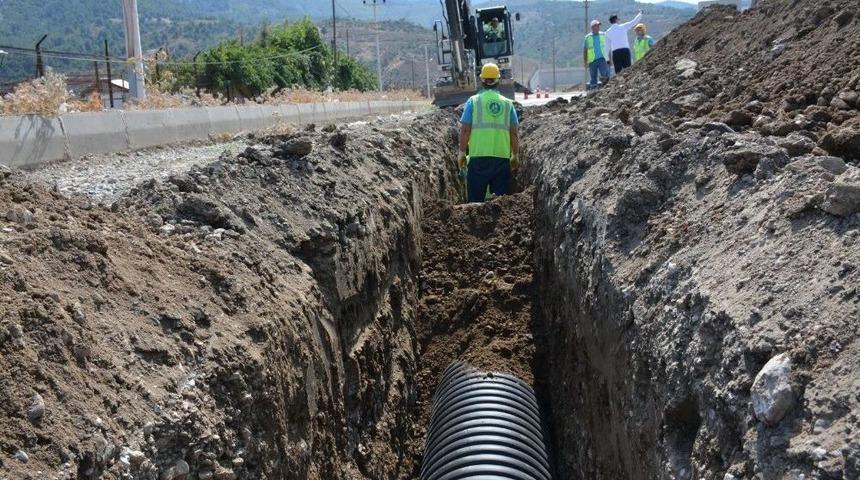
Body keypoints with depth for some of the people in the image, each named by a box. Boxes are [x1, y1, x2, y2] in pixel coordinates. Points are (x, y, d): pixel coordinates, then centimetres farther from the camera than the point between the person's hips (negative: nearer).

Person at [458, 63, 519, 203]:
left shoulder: (473, 101, 0)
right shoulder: (508, 103, 6)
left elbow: (465, 130, -3)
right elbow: (514, 133, 6)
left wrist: (462, 153, 7)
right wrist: (515, 155, 15)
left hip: (478, 157, -2)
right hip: (502, 157, 2)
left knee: (476, 198, 4)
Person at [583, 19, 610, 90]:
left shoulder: (603, 35, 10)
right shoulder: (588, 37, 9)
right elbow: (584, 51, 12)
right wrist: (585, 62, 4)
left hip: (602, 59, 0)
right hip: (592, 60, 0)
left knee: (605, 75, -18)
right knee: (593, 79, 2)